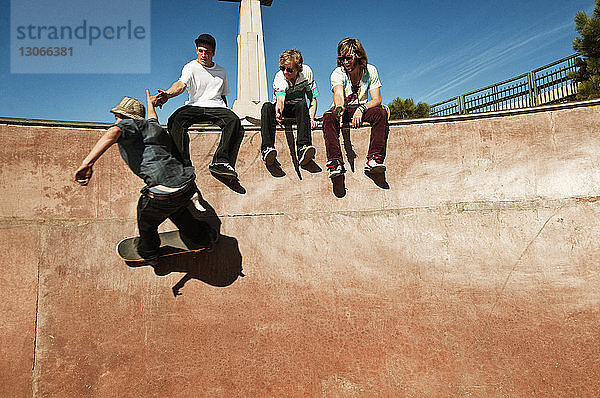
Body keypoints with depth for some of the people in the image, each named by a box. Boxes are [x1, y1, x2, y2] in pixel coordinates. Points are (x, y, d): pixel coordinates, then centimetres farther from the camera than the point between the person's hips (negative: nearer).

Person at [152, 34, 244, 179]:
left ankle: (220, 162, -38)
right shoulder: (191, 67, 10)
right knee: (175, 120, -34)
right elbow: (181, 84, -10)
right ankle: (184, 165, -37)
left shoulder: (221, 72, 23)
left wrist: (226, 114, 12)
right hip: (195, 106, -2)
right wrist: (167, 94, -32)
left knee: (234, 121, -32)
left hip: (216, 107, 2)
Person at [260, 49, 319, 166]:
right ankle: (267, 148, -46)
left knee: (302, 104, -35)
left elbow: (313, 99, -10)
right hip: (281, 109, -1)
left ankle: (303, 148, -49)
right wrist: (278, 112, -64)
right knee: (267, 107, -33)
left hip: (297, 110, 1)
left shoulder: (306, 72, -13)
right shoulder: (279, 77, -21)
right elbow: (280, 99, -42)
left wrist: (311, 119, -26)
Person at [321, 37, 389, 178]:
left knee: (381, 113, -30)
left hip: (361, 110, 1)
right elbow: (338, 94, -32)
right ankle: (335, 163, -42)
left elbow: (377, 99, -13)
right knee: (328, 117, -35)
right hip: (342, 110, -1)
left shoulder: (370, 71, -6)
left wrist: (362, 109, -33)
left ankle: (374, 159, -37)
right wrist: (339, 108, -55)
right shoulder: (338, 73, -11)